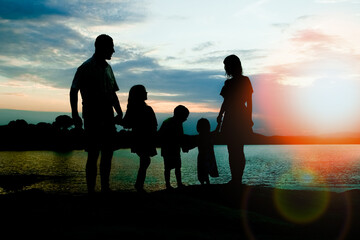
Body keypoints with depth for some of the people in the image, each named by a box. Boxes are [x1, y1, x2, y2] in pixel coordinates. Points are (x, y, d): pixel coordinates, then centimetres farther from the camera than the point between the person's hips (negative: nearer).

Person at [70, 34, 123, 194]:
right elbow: (73, 91, -6)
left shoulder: (107, 68, 15)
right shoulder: (86, 67, -5)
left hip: (107, 118, 7)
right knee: (93, 155, -5)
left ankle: (105, 188, 19)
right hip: (92, 119, -7)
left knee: (107, 154, 9)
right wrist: (75, 115, -12)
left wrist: (119, 113, 9)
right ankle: (91, 190, 2)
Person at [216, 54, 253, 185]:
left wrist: (220, 116, 0)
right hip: (243, 119, 6)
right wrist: (249, 118, 14)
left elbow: (226, 103, -10)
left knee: (233, 151, -2)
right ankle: (239, 180, 15)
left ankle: (235, 180, -1)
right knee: (240, 151, 11)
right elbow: (250, 102, 10)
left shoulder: (229, 83, -10)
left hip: (231, 119, -6)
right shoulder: (246, 81, 7)